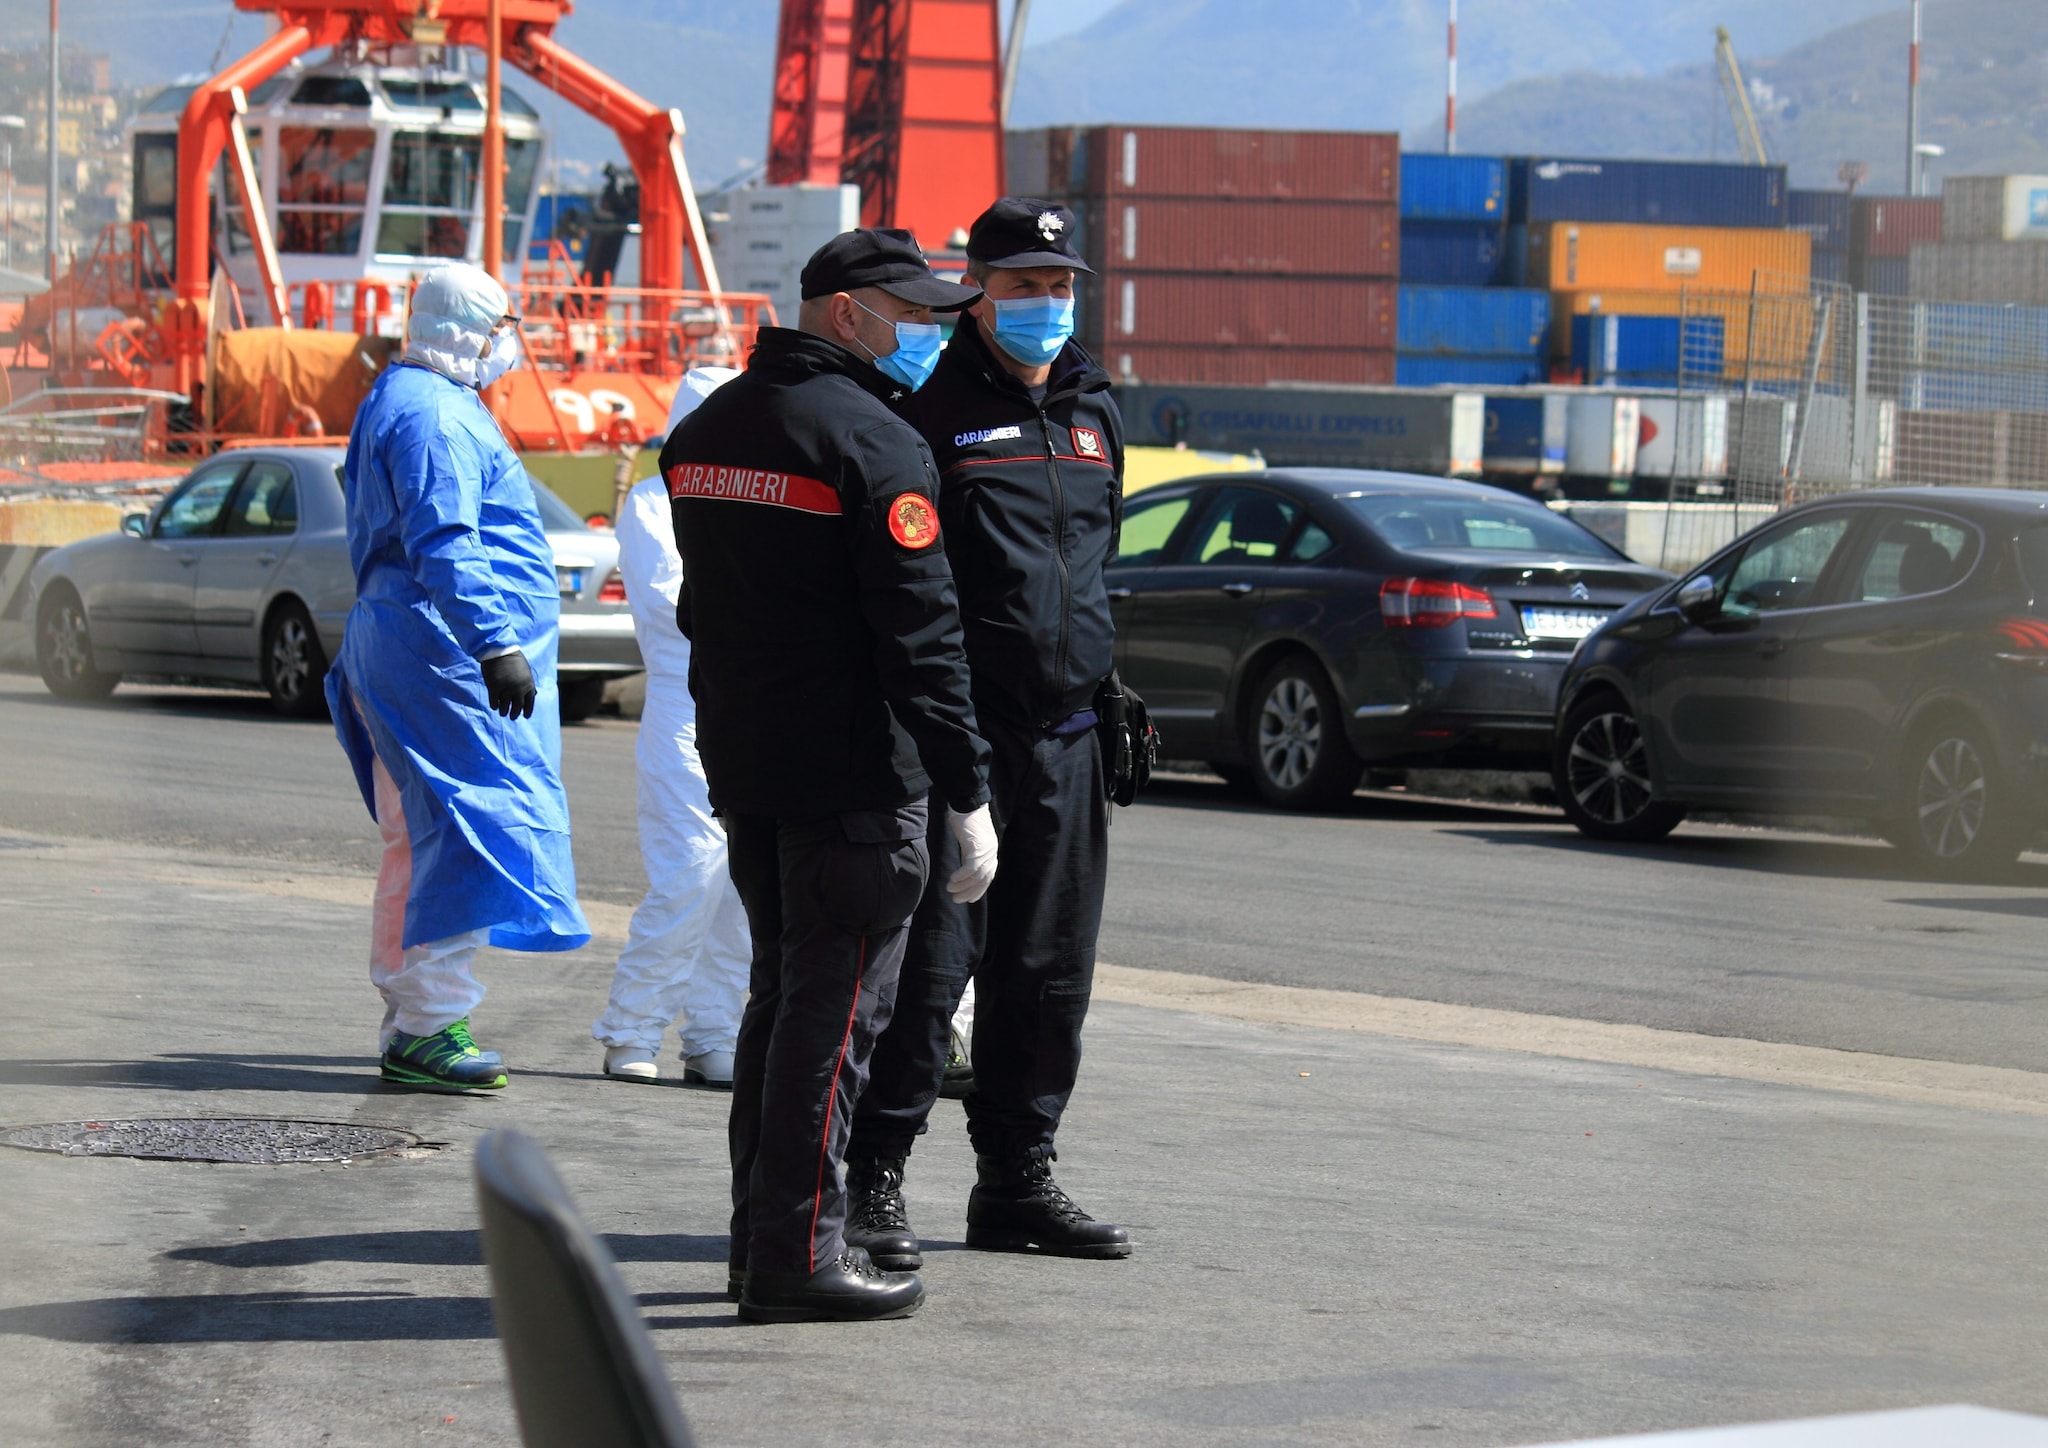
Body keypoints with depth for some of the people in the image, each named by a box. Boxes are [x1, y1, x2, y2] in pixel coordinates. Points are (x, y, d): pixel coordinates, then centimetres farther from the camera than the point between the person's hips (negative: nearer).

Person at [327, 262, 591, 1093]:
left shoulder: (403, 402, 21)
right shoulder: (433, 415, -14)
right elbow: (443, 545, -24)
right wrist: (495, 643, -29)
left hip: (398, 645, 11)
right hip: (441, 651, -11)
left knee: (421, 842, 15)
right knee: (473, 825, -13)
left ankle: (410, 1022, 20)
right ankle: (427, 1028, -16)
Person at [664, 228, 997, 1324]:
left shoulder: (703, 432, 13)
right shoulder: (875, 445, -14)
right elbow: (920, 634, -17)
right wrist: (968, 797, -15)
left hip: (740, 769, 8)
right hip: (852, 779, -8)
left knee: (782, 995, 17)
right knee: (835, 1010, -4)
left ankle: (763, 1237, 20)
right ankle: (797, 1253, -5)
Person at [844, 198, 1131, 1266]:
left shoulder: (1092, 410, 16)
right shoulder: (934, 411, -6)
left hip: (1064, 737, 7)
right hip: (959, 731, -7)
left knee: (1050, 969, 10)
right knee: (928, 958, -8)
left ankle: (1017, 1178, 20)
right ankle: (875, 1184, -1)